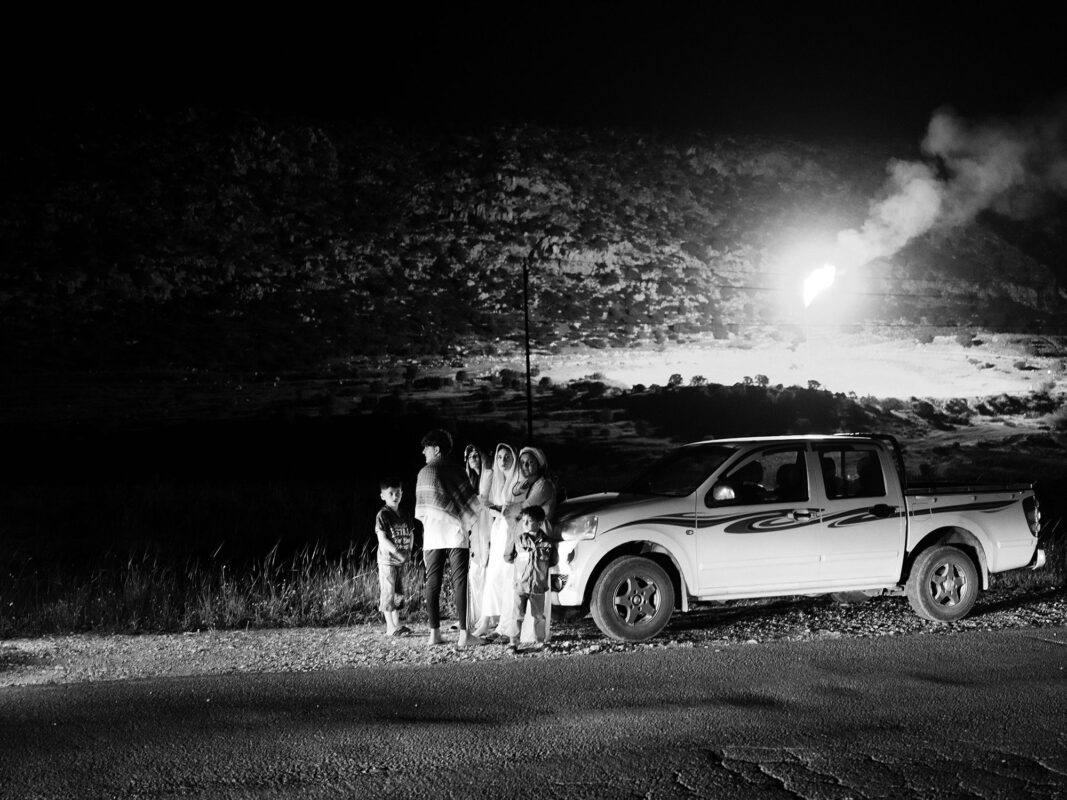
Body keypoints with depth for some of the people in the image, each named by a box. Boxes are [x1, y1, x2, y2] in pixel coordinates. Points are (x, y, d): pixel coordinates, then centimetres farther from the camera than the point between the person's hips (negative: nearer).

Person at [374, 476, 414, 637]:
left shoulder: (405, 515, 9)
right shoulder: (382, 515, -10)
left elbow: (411, 533, 19)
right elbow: (382, 539, -17)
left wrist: (408, 551, 5)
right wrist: (398, 553, -23)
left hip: (401, 561, 7)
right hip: (387, 560, -7)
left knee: (398, 593, 11)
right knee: (387, 593, -4)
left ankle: (397, 624, 19)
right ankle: (390, 627, -2)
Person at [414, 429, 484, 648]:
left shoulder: (425, 472, 1)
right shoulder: (456, 471, 1)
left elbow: (422, 510, 4)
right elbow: (470, 500, -2)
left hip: (432, 536, 1)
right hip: (454, 533, -1)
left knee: (432, 583, 6)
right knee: (460, 583, -3)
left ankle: (434, 633, 6)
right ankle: (464, 634, -9)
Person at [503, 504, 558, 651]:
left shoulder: (547, 543, -2)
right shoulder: (519, 540, 0)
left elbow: (554, 561, 11)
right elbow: (507, 557, 11)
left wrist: (540, 565, 6)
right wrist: (520, 563, 9)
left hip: (539, 586, 0)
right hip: (520, 585, 0)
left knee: (539, 616, 10)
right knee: (517, 615, -3)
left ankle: (540, 642, 23)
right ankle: (513, 642, 1)